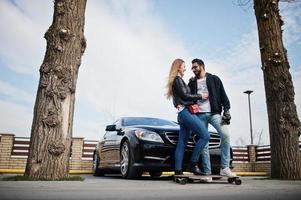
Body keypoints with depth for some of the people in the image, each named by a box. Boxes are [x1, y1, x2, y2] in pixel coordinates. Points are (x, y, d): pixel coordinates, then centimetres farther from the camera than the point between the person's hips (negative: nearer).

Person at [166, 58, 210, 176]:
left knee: (182, 143, 5)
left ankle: (178, 170, 4)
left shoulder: (177, 80, 25)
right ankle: (193, 164, -9)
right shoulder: (177, 79, -4)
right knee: (205, 136, -12)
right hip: (186, 112, -10)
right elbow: (185, 95, -11)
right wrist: (200, 96, -1)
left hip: (183, 113, 10)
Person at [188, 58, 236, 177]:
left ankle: (225, 168, -13)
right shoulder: (192, 83, 16)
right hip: (199, 115, 2)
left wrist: (226, 110, -4)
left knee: (225, 135, -20)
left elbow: (223, 96, 5)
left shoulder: (214, 79, 10)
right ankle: (207, 171, 6)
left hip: (214, 113, -2)